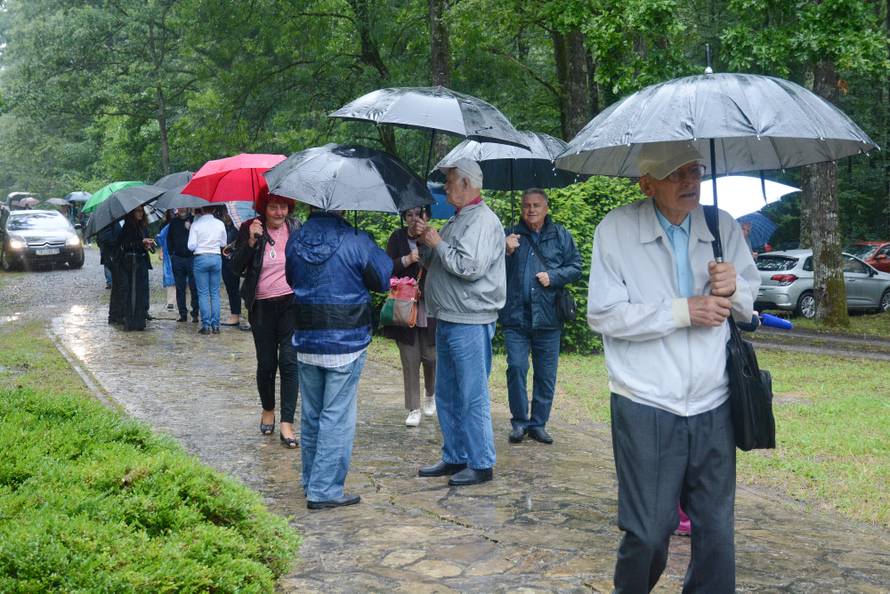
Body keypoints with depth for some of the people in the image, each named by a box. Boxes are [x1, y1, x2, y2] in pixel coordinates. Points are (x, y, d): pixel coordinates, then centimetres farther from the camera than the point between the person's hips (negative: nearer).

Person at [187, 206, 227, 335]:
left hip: (201, 258, -2)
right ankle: (215, 325, 5)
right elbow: (223, 244, 8)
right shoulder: (220, 224, 1)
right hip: (216, 258, 2)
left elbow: (191, 246, -7)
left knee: (203, 293, 2)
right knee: (215, 293, 7)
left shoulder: (195, 225, -6)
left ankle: (206, 325, -1)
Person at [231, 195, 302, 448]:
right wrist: (251, 241, -20)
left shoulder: (296, 228, 2)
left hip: (291, 303, 0)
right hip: (262, 306, 0)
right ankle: (268, 410, 33)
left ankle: (287, 424, -7)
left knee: (289, 361, -9)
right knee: (266, 363, 8)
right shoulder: (250, 229, -3)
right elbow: (236, 268, -8)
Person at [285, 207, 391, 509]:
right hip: (346, 345, -5)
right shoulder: (355, 241, -15)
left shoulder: (295, 241, 0)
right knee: (337, 418, 1)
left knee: (311, 416, 16)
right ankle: (324, 490, 2)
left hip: (306, 342, 5)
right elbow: (383, 280, -3)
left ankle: (311, 482, 27)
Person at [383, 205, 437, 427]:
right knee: (410, 360, 3)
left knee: (431, 356, 2)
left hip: (430, 308, -1)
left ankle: (431, 394, 33)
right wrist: (406, 260, -18)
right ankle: (413, 409, 12)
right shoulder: (397, 238, 3)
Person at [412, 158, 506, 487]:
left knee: (473, 397, -4)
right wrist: (424, 239, 7)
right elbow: (435, 263, 25)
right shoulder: (457, 219, 17)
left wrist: (437, 242, -13)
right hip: (448, 321, 10)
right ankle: (454, 458, 26)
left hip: (470, 324, -10)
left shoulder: (483, 221, -13)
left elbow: (470, 267, -25)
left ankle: (481, 464, 5)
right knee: (446, 395, 16)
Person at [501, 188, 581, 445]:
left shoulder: (561, 236, 9)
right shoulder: (511, 235, 11)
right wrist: (506, 253, -8)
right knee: (516, 367, -7)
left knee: (546, 373, 4)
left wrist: (553, 277, -9)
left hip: (547, 317, 0)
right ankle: (519, 422, 6)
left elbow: (575, 267, 7)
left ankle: (538, 424, 16)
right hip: (515, 316, 0)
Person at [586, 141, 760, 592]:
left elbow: (749, 304, 15)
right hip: (646, 408, -4)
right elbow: (603, 315, -12)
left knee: (717, 531, 10)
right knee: (648, 534, 1)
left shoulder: (722, 226, 6)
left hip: (713, 407, 4)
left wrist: (733, 289, -8)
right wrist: (683, 311, -17)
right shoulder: (616, 230, -6)